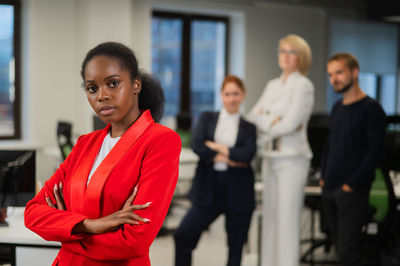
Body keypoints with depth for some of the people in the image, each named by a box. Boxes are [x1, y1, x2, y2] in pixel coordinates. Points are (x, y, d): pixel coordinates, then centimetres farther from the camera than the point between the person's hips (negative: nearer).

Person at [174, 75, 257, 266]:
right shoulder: (207, 118, 12)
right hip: (209, 189, 1)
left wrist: (216, 147, -7)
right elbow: (196, 145, -5)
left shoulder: (249, 127, 9)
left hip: (238, 191, 0)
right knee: (183, 236, -10)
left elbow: (248, 154, -9)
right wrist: (227, 158, -11)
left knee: (236, 244, 4)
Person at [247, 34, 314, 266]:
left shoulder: (304, 85, -6)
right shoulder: (272, 85, 16)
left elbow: (291, 123, -15)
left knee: (288, 220, -8)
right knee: (271, 217, 9)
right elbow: (254, 115, 6)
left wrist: (265, 123, -2)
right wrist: (273, 121, -11)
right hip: (270, 158, 7)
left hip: (292, 159, -7)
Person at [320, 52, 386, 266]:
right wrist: (324, 177, 12)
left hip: (352, 191, -7)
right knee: (340, 246, 10)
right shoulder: (337, 108, 14)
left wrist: (352, 184, -15)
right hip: (329, 190, 7)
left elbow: (376, 151, -13)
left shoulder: (370, 108, -9)